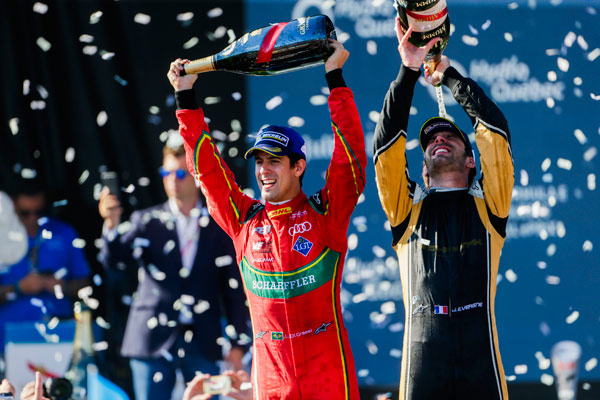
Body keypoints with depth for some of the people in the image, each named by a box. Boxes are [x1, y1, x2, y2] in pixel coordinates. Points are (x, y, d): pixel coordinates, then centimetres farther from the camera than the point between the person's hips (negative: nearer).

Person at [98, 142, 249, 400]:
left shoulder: (219, 228, 7)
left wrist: (238, 344, 2)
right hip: (154, 339, 0)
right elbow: (114, 261, -7)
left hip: (202, 342, 0)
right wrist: (112, 225, -27)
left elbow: (233, 289, 8)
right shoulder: (146, 222, 7)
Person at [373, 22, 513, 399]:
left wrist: (450, 76, 19)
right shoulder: (409, 212, 19)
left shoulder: (487, 208, 17)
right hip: (421, 353, 1)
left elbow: (495, 131, 11)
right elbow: (387, 143, 11)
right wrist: (409, 72, 5)